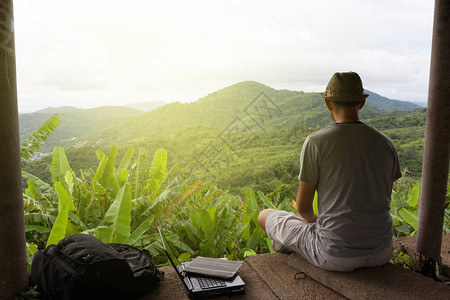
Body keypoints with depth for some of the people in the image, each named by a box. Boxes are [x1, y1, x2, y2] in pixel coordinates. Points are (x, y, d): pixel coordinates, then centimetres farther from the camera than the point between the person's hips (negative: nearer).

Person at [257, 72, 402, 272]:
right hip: (381, 252, 6)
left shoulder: (315, 142, -16)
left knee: (265, 216, 16)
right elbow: (385, 200, 13)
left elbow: (303, 206, -9)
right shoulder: (385, 144, 0)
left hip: (336, 255, -5)